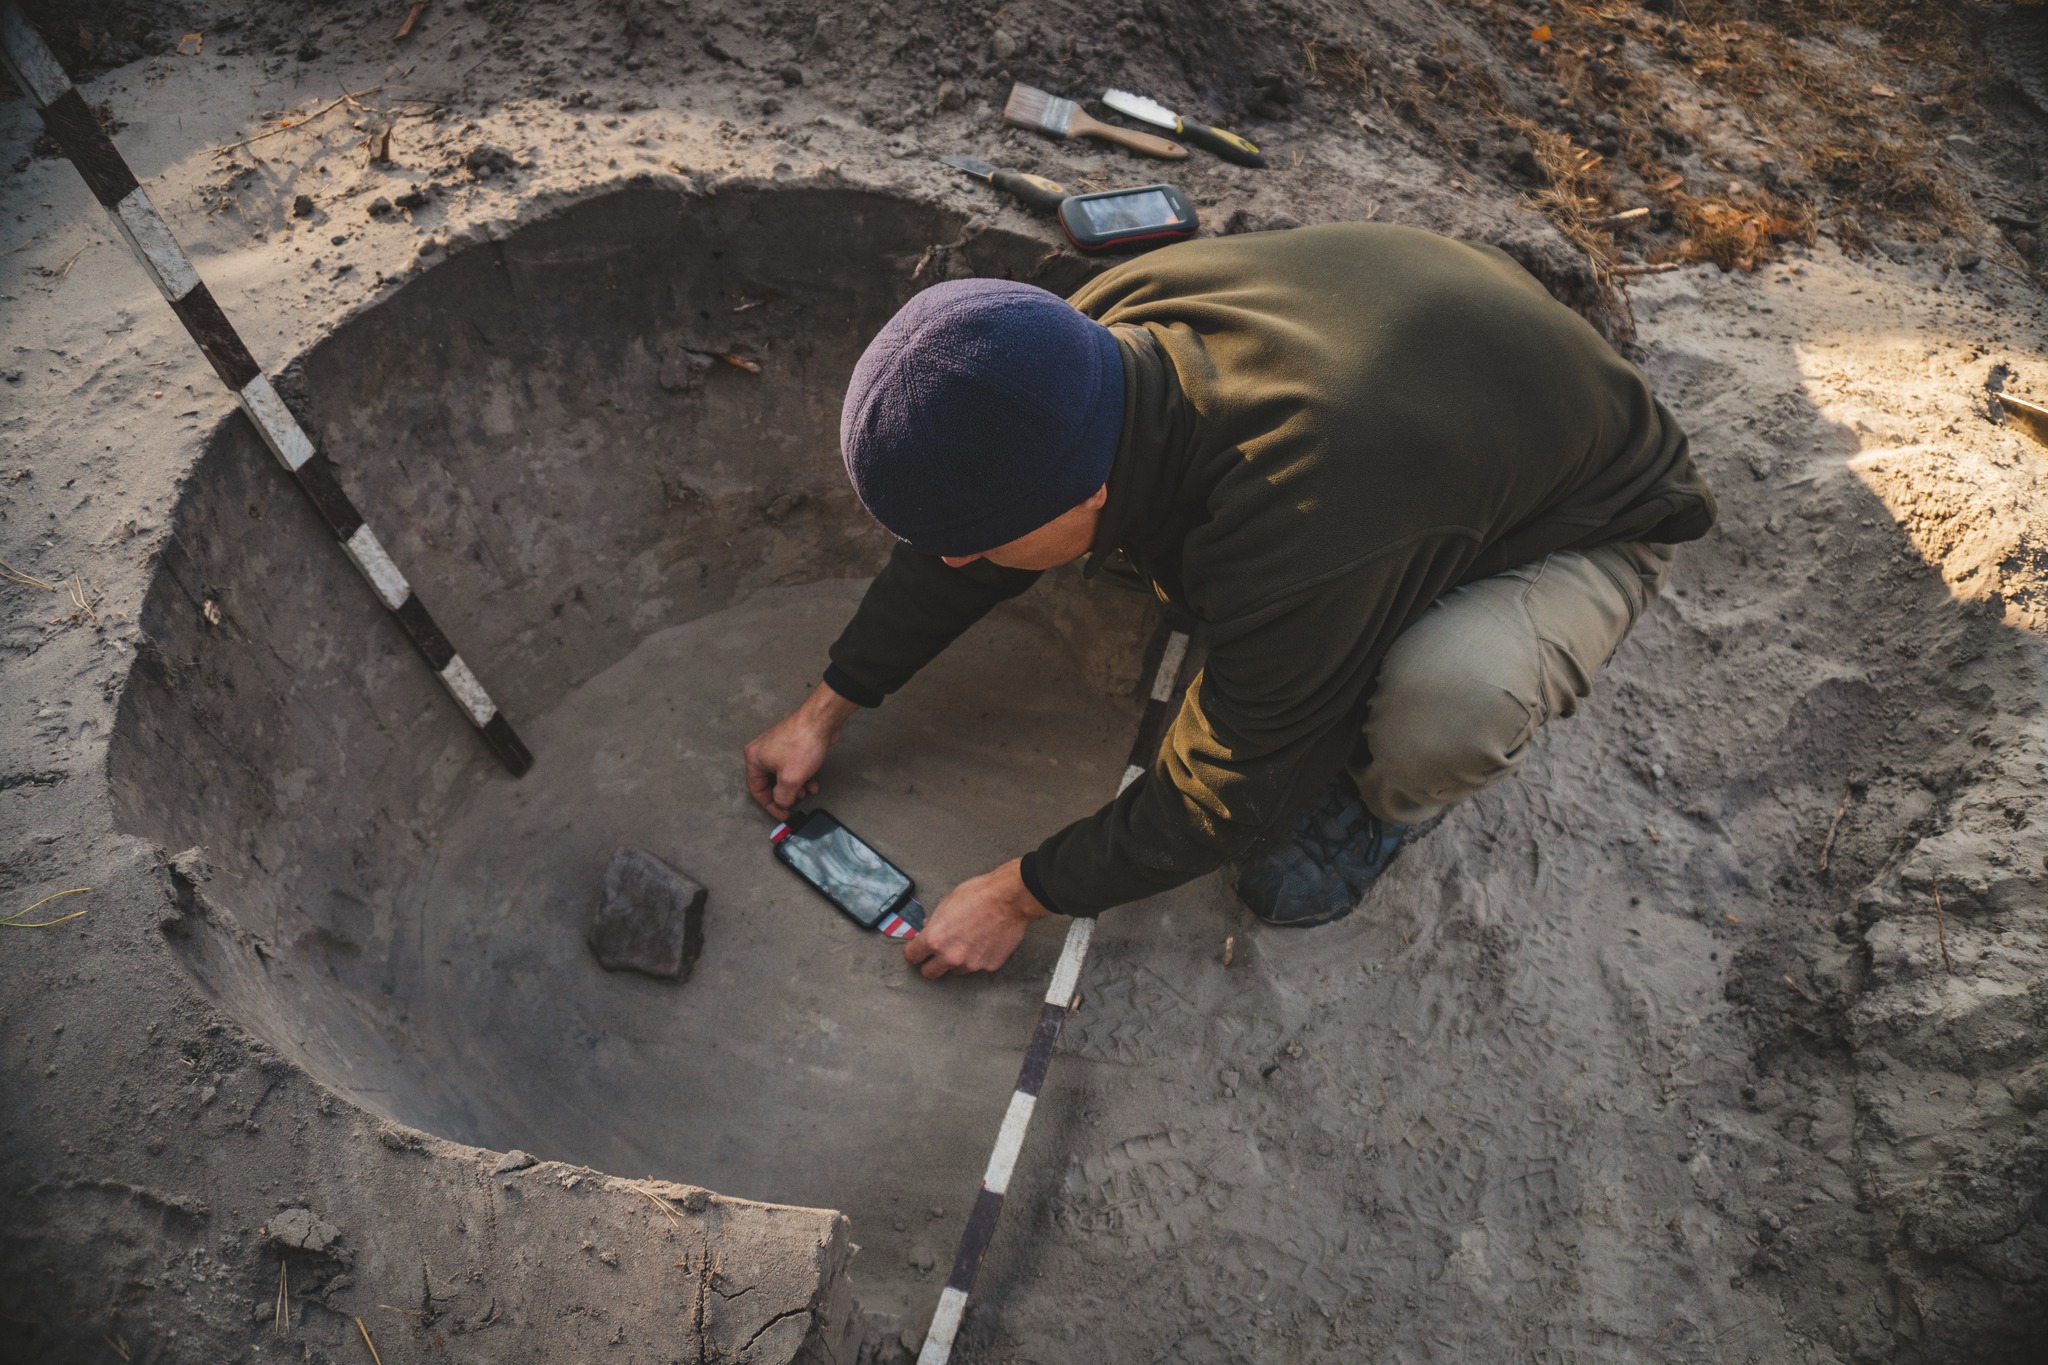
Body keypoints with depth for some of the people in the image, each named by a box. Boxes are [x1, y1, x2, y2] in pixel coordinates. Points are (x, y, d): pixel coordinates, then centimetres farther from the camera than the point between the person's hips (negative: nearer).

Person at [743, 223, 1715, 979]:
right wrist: (829, 707, 0)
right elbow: (965, 540, -5)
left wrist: (1020, 897, -16)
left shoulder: (1296, 549, -45)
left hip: (1588, 522, -6)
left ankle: (1380, 797, -1)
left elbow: (1225, 799, -27)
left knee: (1444, 713, -38)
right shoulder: (1108, 328, -22)